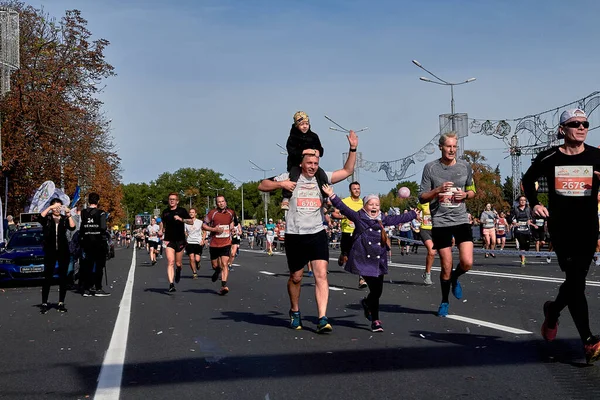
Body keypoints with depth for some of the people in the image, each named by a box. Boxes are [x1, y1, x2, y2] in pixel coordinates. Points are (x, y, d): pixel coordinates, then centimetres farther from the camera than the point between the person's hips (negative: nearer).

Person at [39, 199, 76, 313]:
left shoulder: (64, 219, 9)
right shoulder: (47, 219, 5)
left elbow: (72, 227, -9)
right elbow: (41, 217, -17)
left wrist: (69, 215, -18)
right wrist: (50, 208, -23)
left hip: (63, 251, 2)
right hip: (50, 251, -2)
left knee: (63, 277, 3)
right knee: (48, 277, -6)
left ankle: (61, 303, 9)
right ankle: (44, 303, -3)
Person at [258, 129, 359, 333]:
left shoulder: (322, 178, 7)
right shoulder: (290, 177, 1)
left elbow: (347, 171, 7)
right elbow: (262, 186, 2)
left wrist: (353, 149, -4)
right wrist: (281, 184, -14)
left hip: (317, 234, 1)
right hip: (295, 235, -1)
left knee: (321, 275, -12)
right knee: (296, 277, 11)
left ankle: (322, 319, -15)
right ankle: (295, 312, 34)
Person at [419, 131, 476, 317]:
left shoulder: (465, 166, 5)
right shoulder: (430, 168, -2)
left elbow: (472, 191, 17)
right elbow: (422, 197, -1)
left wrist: (465, 194, -6)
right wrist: (438, 190, -19)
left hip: (461, 220, 2)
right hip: (440, 222, -2)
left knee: (467, 262, -12)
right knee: (446, 267, 1)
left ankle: (455, 278, 24)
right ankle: (444, 301, 24)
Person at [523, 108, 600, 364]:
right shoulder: (549, 158, -1)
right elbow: (528, 179, 16)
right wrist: (534, 203, 4)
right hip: (560, 227, -2)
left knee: (576, 279, 10)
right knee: (576, 280, -11)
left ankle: (553, 311, 41)